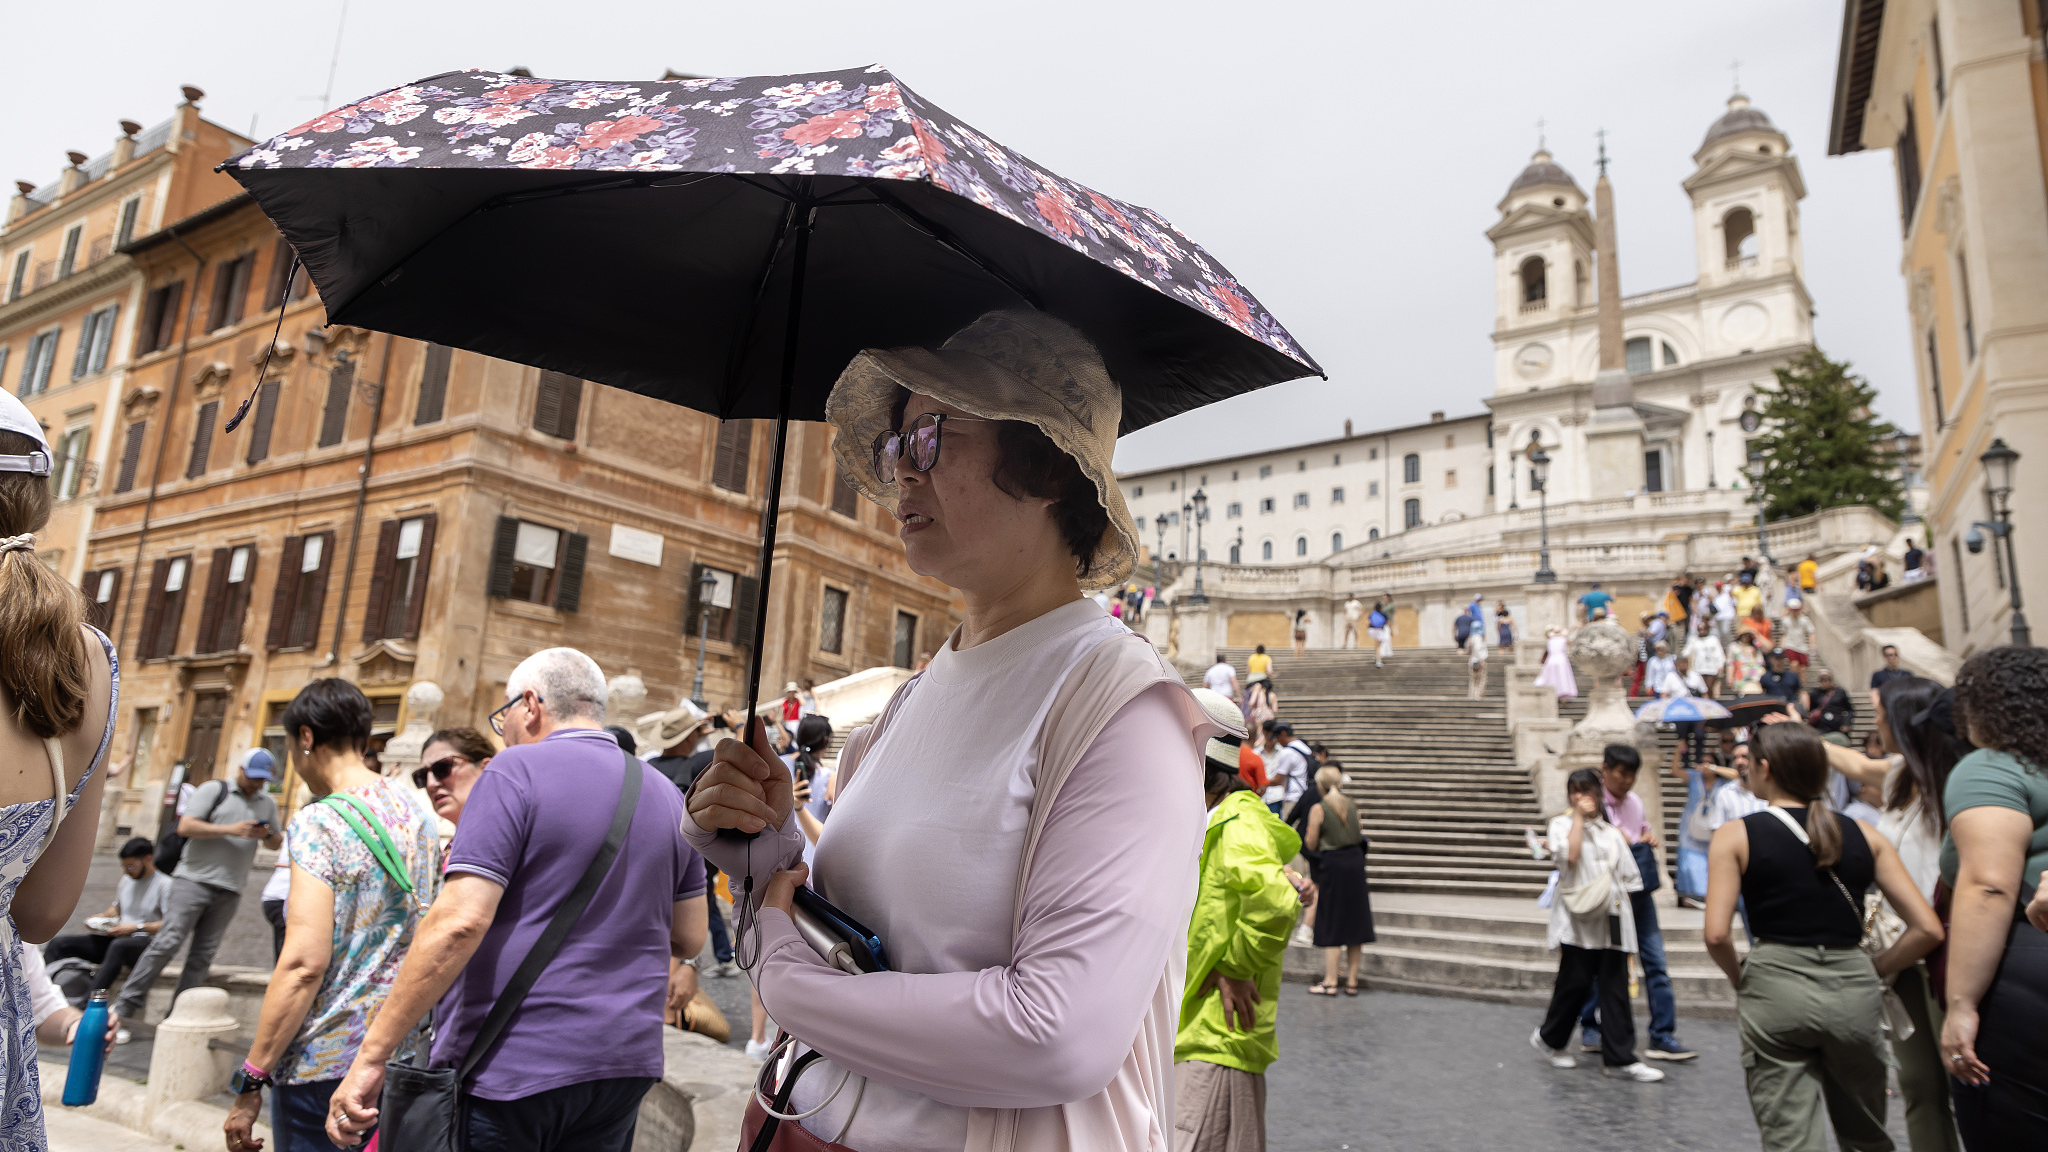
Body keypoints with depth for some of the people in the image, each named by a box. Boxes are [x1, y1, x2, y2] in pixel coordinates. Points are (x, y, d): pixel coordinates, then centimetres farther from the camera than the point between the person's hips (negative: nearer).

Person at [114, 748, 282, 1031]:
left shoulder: (268, 804, 17)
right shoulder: (214, 790, 2)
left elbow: (277, 843, 22)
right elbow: (185, 827, -7)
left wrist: (268, 834, -1)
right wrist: (230, 830, -15)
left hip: (229, 891, 4)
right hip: (194, 880, -4)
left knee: (203, 955, 2)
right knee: (168, 942, -10)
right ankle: (127, 1004, -1)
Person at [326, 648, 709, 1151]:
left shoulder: (516, 771, -9)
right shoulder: (667, 797, 9)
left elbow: (460, 922, -19)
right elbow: (691, 939, 12)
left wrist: (371, 1057, -16)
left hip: (510, 1069, -6)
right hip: (624, 1067, 6)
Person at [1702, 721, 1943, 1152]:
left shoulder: (1736, 835, -3)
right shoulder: (1864, 836, 7)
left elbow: (1717, 934, -11)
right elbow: (1928, 929, 2)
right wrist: (1871, 971, 13)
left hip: (1775, 989, -4)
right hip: (1854, 988, 4)